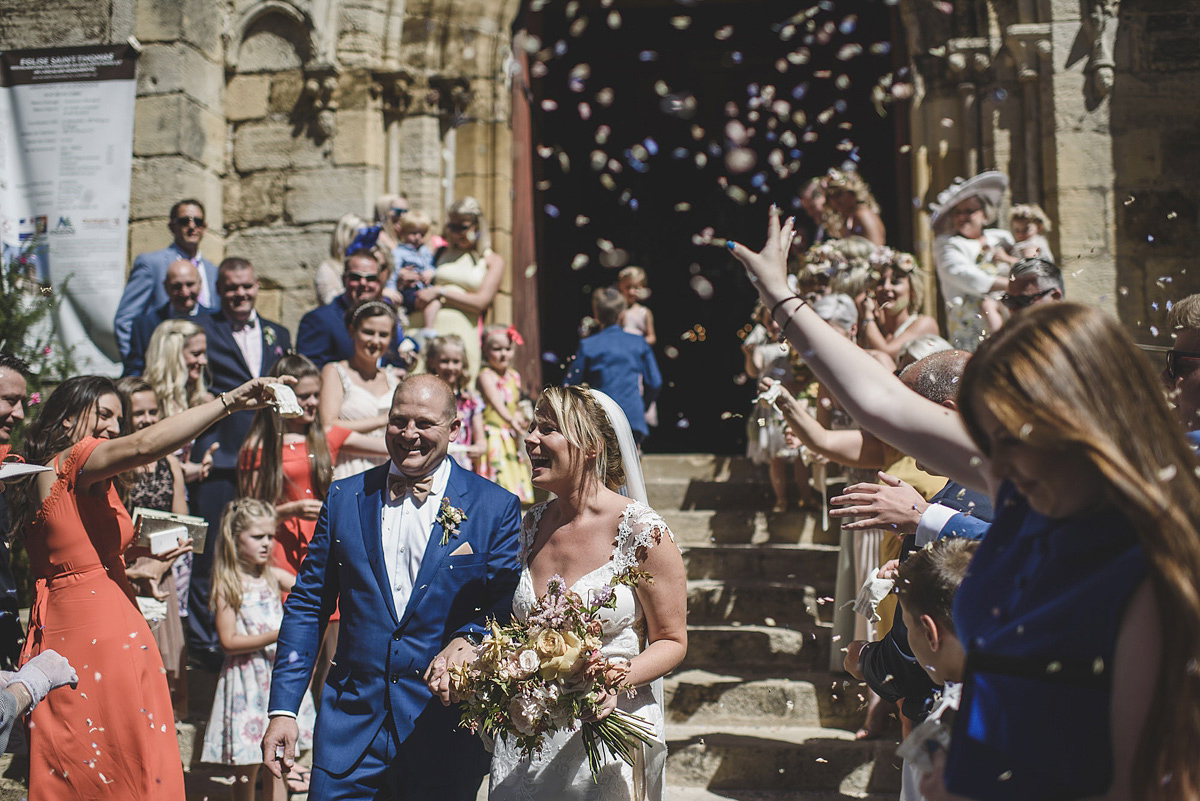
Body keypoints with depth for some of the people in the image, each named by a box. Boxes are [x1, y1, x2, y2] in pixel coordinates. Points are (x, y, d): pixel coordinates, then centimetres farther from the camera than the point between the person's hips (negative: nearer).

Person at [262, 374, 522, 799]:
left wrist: (469, 641, -22)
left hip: (446, 735, -1)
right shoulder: (344, 498, 6)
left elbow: (510, 615, 0)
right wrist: (282, 710, 2)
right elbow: (306, 607, 7)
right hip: (350, 728, 2)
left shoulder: (497, 508, -2)